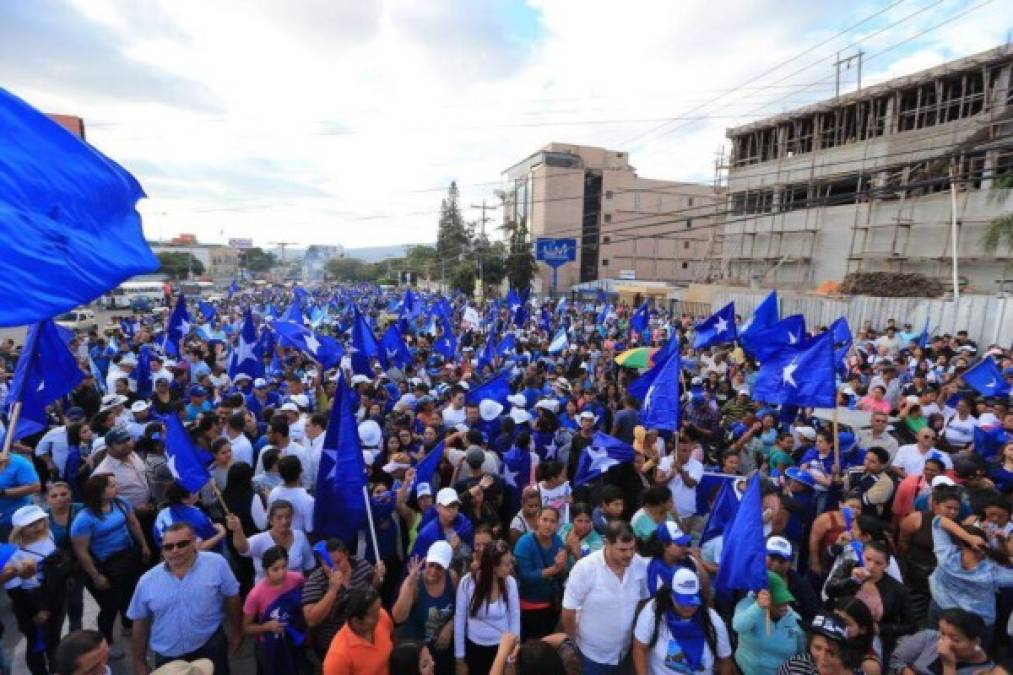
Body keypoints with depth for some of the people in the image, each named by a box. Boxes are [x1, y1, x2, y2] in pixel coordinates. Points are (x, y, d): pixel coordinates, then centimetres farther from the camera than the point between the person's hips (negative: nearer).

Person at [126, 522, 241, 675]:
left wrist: (236, 632, 5)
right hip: (167, 658, 3)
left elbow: (232, 598, -3)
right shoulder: (147, 581, -5)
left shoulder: (216, 564, -14)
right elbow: (140, 625, 6)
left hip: (210, 649, -3)